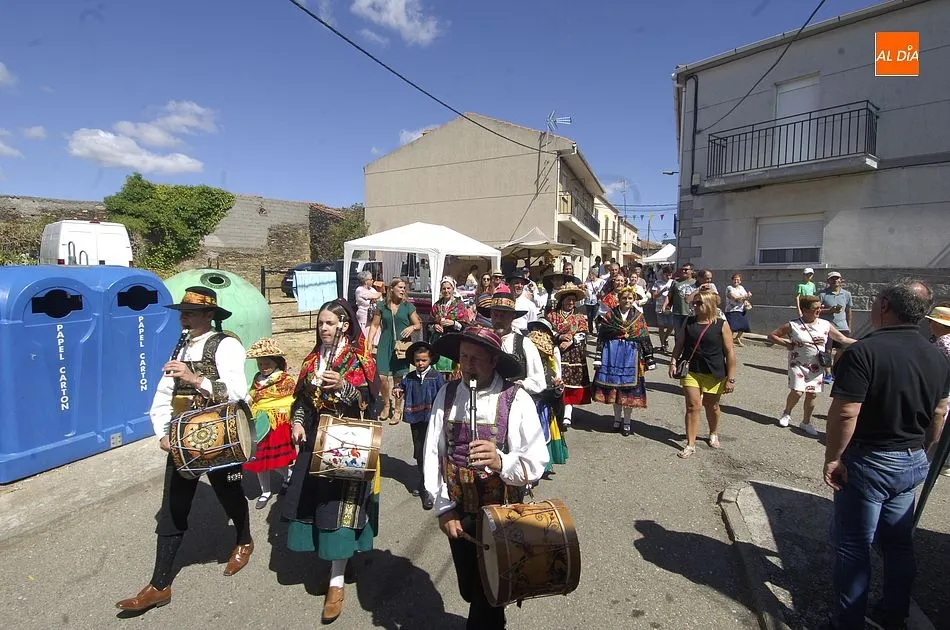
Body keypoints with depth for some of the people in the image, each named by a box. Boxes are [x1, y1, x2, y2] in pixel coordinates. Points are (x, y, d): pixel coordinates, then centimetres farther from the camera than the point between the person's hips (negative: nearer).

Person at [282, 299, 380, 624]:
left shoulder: (360, 359, -9)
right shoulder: (314, 357, 9)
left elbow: (368, 402, -15)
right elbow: (302, 396, 14)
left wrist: (343, 385, -29)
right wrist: (298, 423, -1)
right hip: (315, 439, 6)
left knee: (340, 503, -3)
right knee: (312, 497, 10)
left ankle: (336, 581, 8)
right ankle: (334, 553, 34)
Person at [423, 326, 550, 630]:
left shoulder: (517, 400, -18)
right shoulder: (447, 395, -7)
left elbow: (537, 463, -21)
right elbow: (433, 454, -5)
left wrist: (500, 461, -39)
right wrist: (443, 508, -8)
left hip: (500, 514, -4)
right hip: (457, 514, 4)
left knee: (489, 592, 11)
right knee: (469, 590, 23)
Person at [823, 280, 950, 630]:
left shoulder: (864, 351, -24)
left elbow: (845, 414, -27)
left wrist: (832, 458, -15)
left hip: (868, 461, -7)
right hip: (913, 463, 7)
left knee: (853, 545, 7)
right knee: (898, 542, 21)